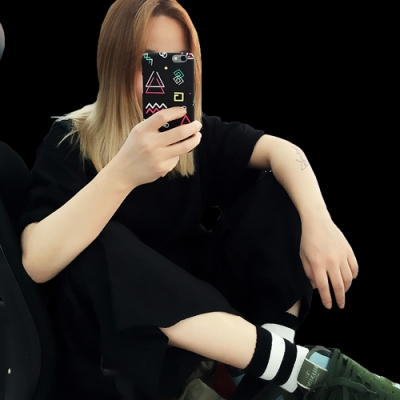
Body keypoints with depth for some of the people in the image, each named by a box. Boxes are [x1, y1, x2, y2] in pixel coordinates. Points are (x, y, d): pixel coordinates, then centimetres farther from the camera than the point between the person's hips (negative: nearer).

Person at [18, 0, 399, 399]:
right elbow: (37, 263, -27)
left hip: (198, 294, 4)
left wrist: (317, 221, -34)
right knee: (97, 252, -36)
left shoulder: (197, 131, 1)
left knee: (278, 192, -9)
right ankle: (307, 368, -34)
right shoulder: (69, 142, -12)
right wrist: (123, 174, -41)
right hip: (113, 324, -4)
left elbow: (281, 150, -13)